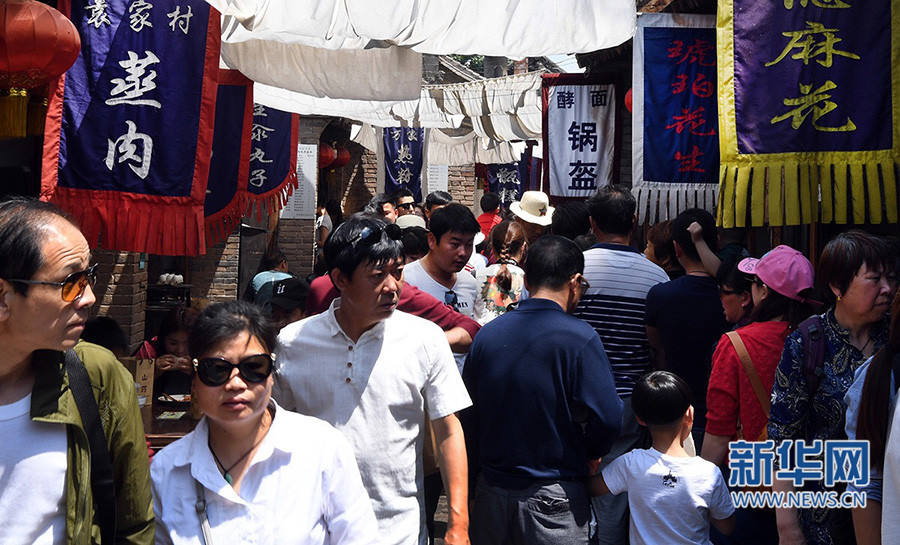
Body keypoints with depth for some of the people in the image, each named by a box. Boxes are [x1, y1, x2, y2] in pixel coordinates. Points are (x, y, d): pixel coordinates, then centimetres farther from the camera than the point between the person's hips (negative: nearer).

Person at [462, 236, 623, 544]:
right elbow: (607, 419, -18)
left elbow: (468, 415, 4)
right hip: (554, 498, -4)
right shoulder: (579, 338, -15)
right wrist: (584, 456, 2)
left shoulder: (486, 335, -1)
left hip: (492, 492, 4)